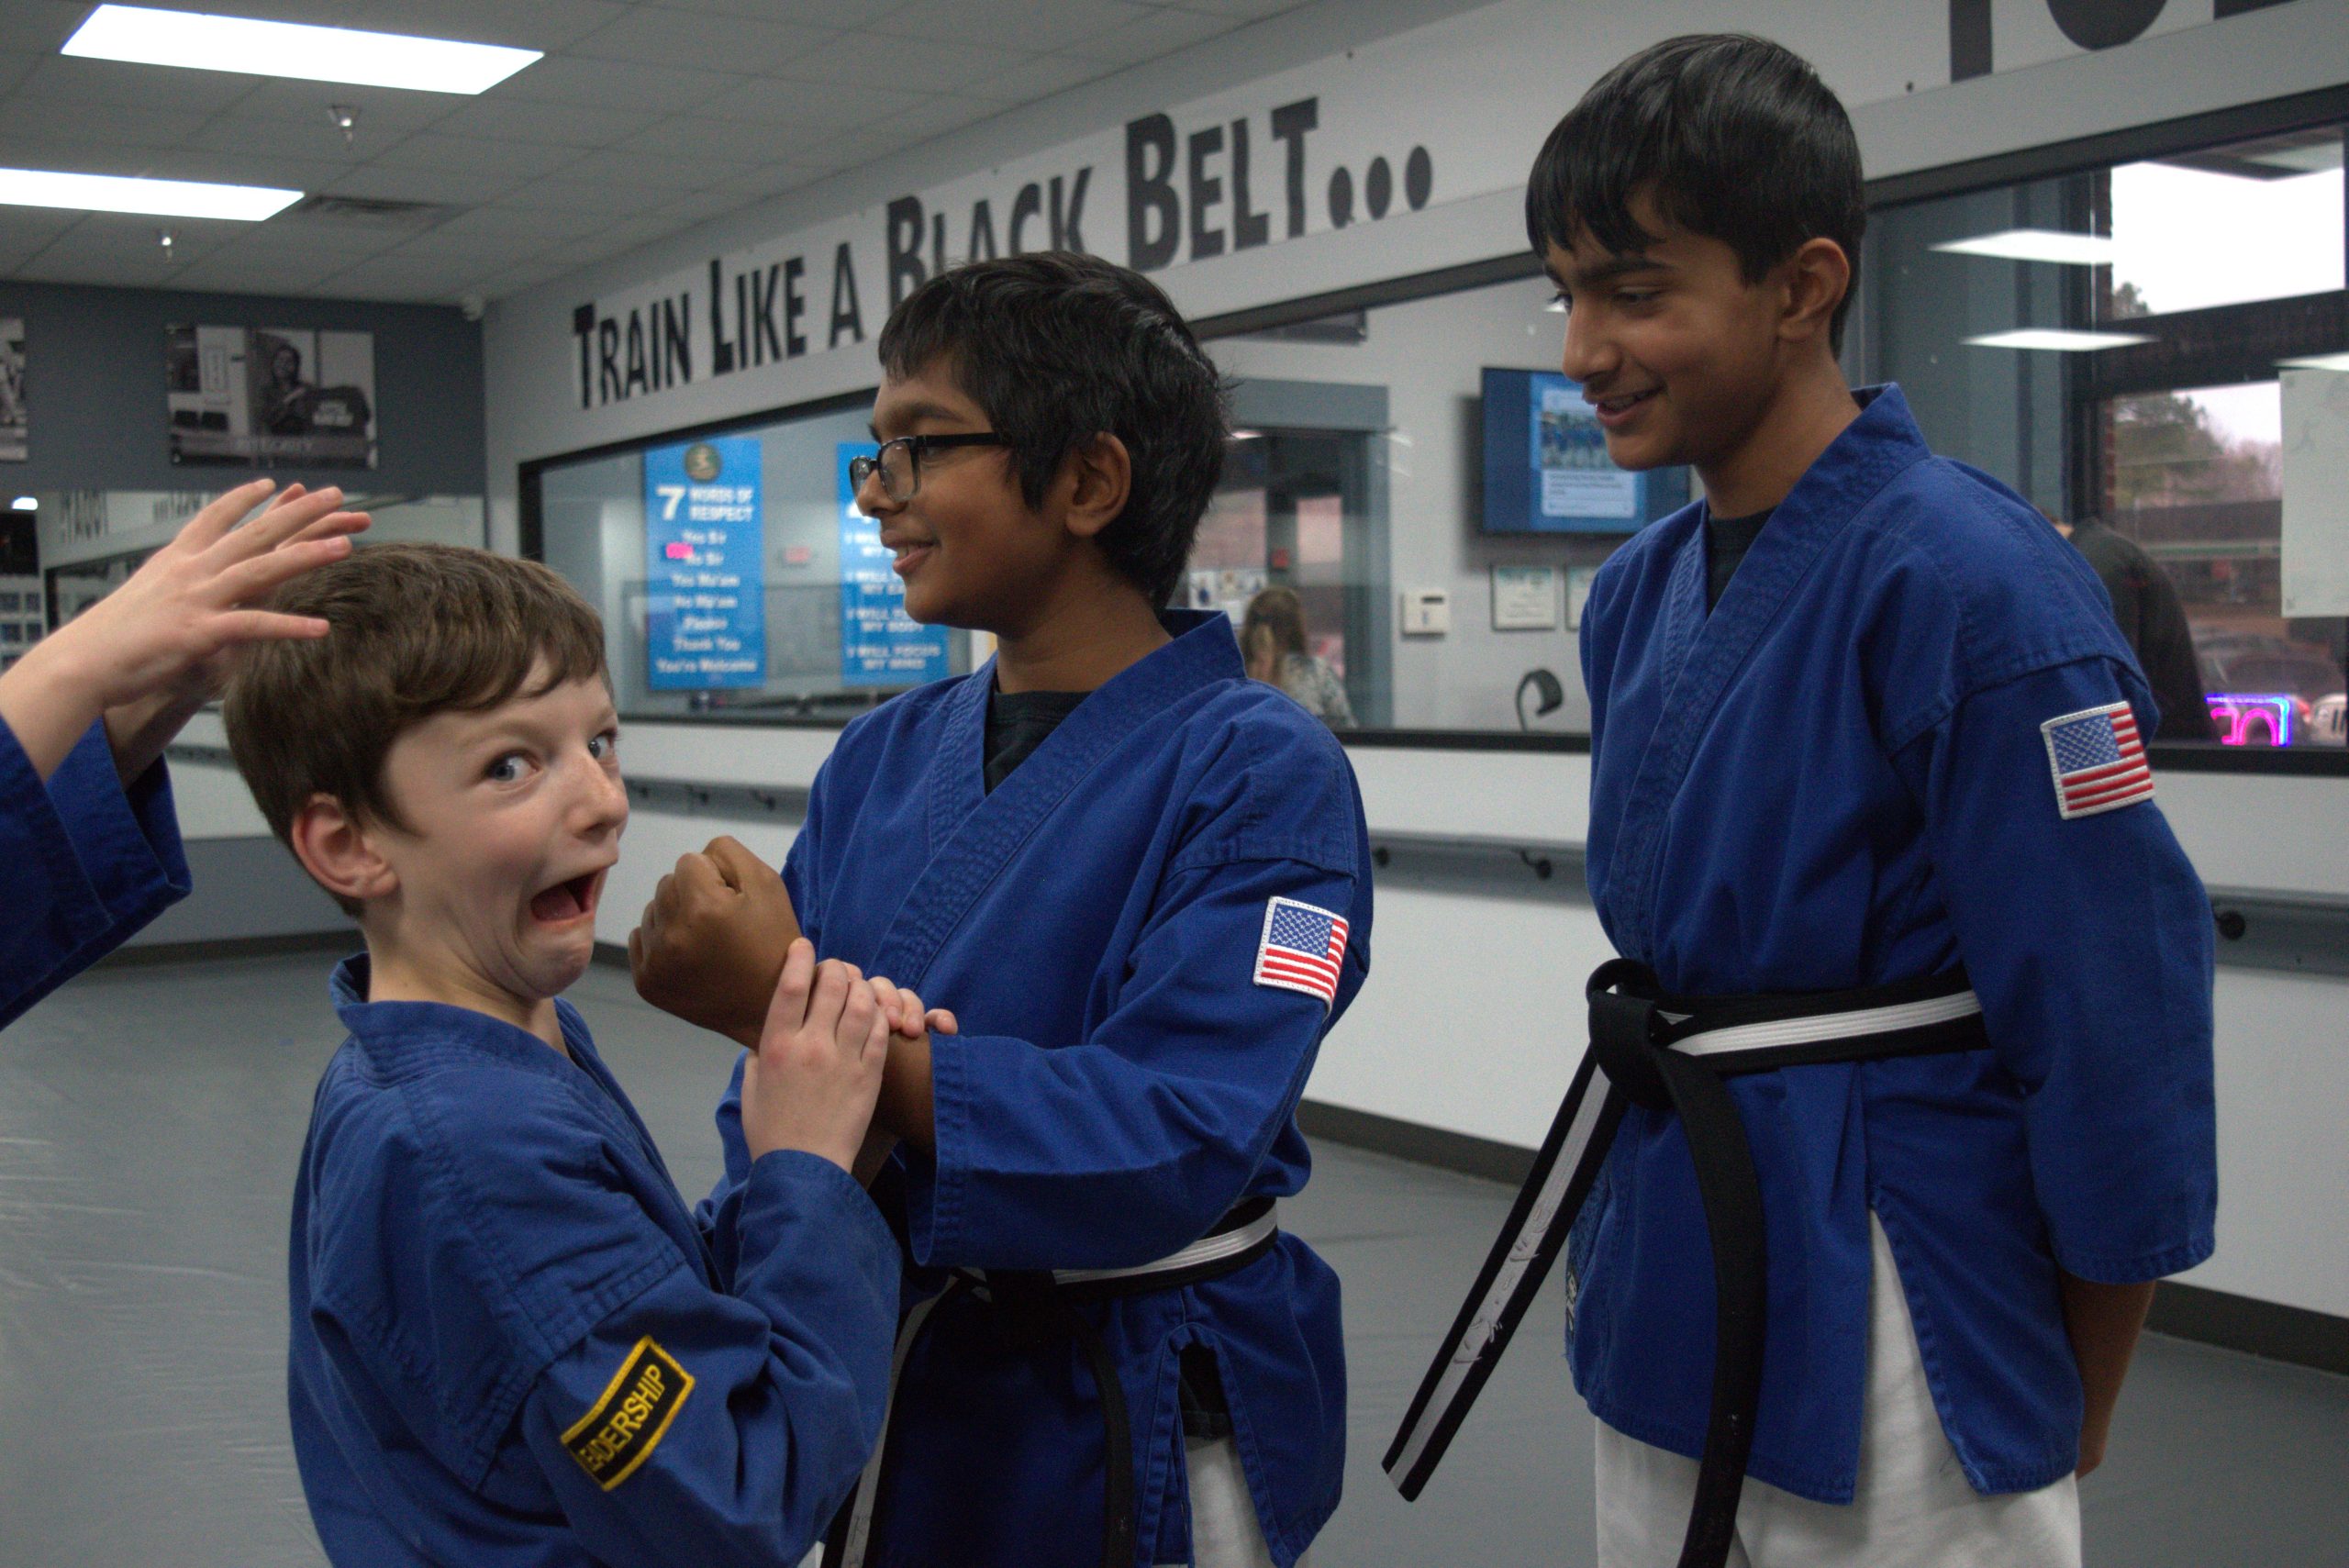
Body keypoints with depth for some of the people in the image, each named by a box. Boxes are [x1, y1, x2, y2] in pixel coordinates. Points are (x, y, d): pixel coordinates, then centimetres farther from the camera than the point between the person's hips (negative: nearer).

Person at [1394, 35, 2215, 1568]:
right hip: (1669, 1311, 8)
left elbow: (2119, 1038, -17)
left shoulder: (1968, 579, -19)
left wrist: (2070, 1422, -7)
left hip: (1891, 1318, -7)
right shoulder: (1641, 592, 5)